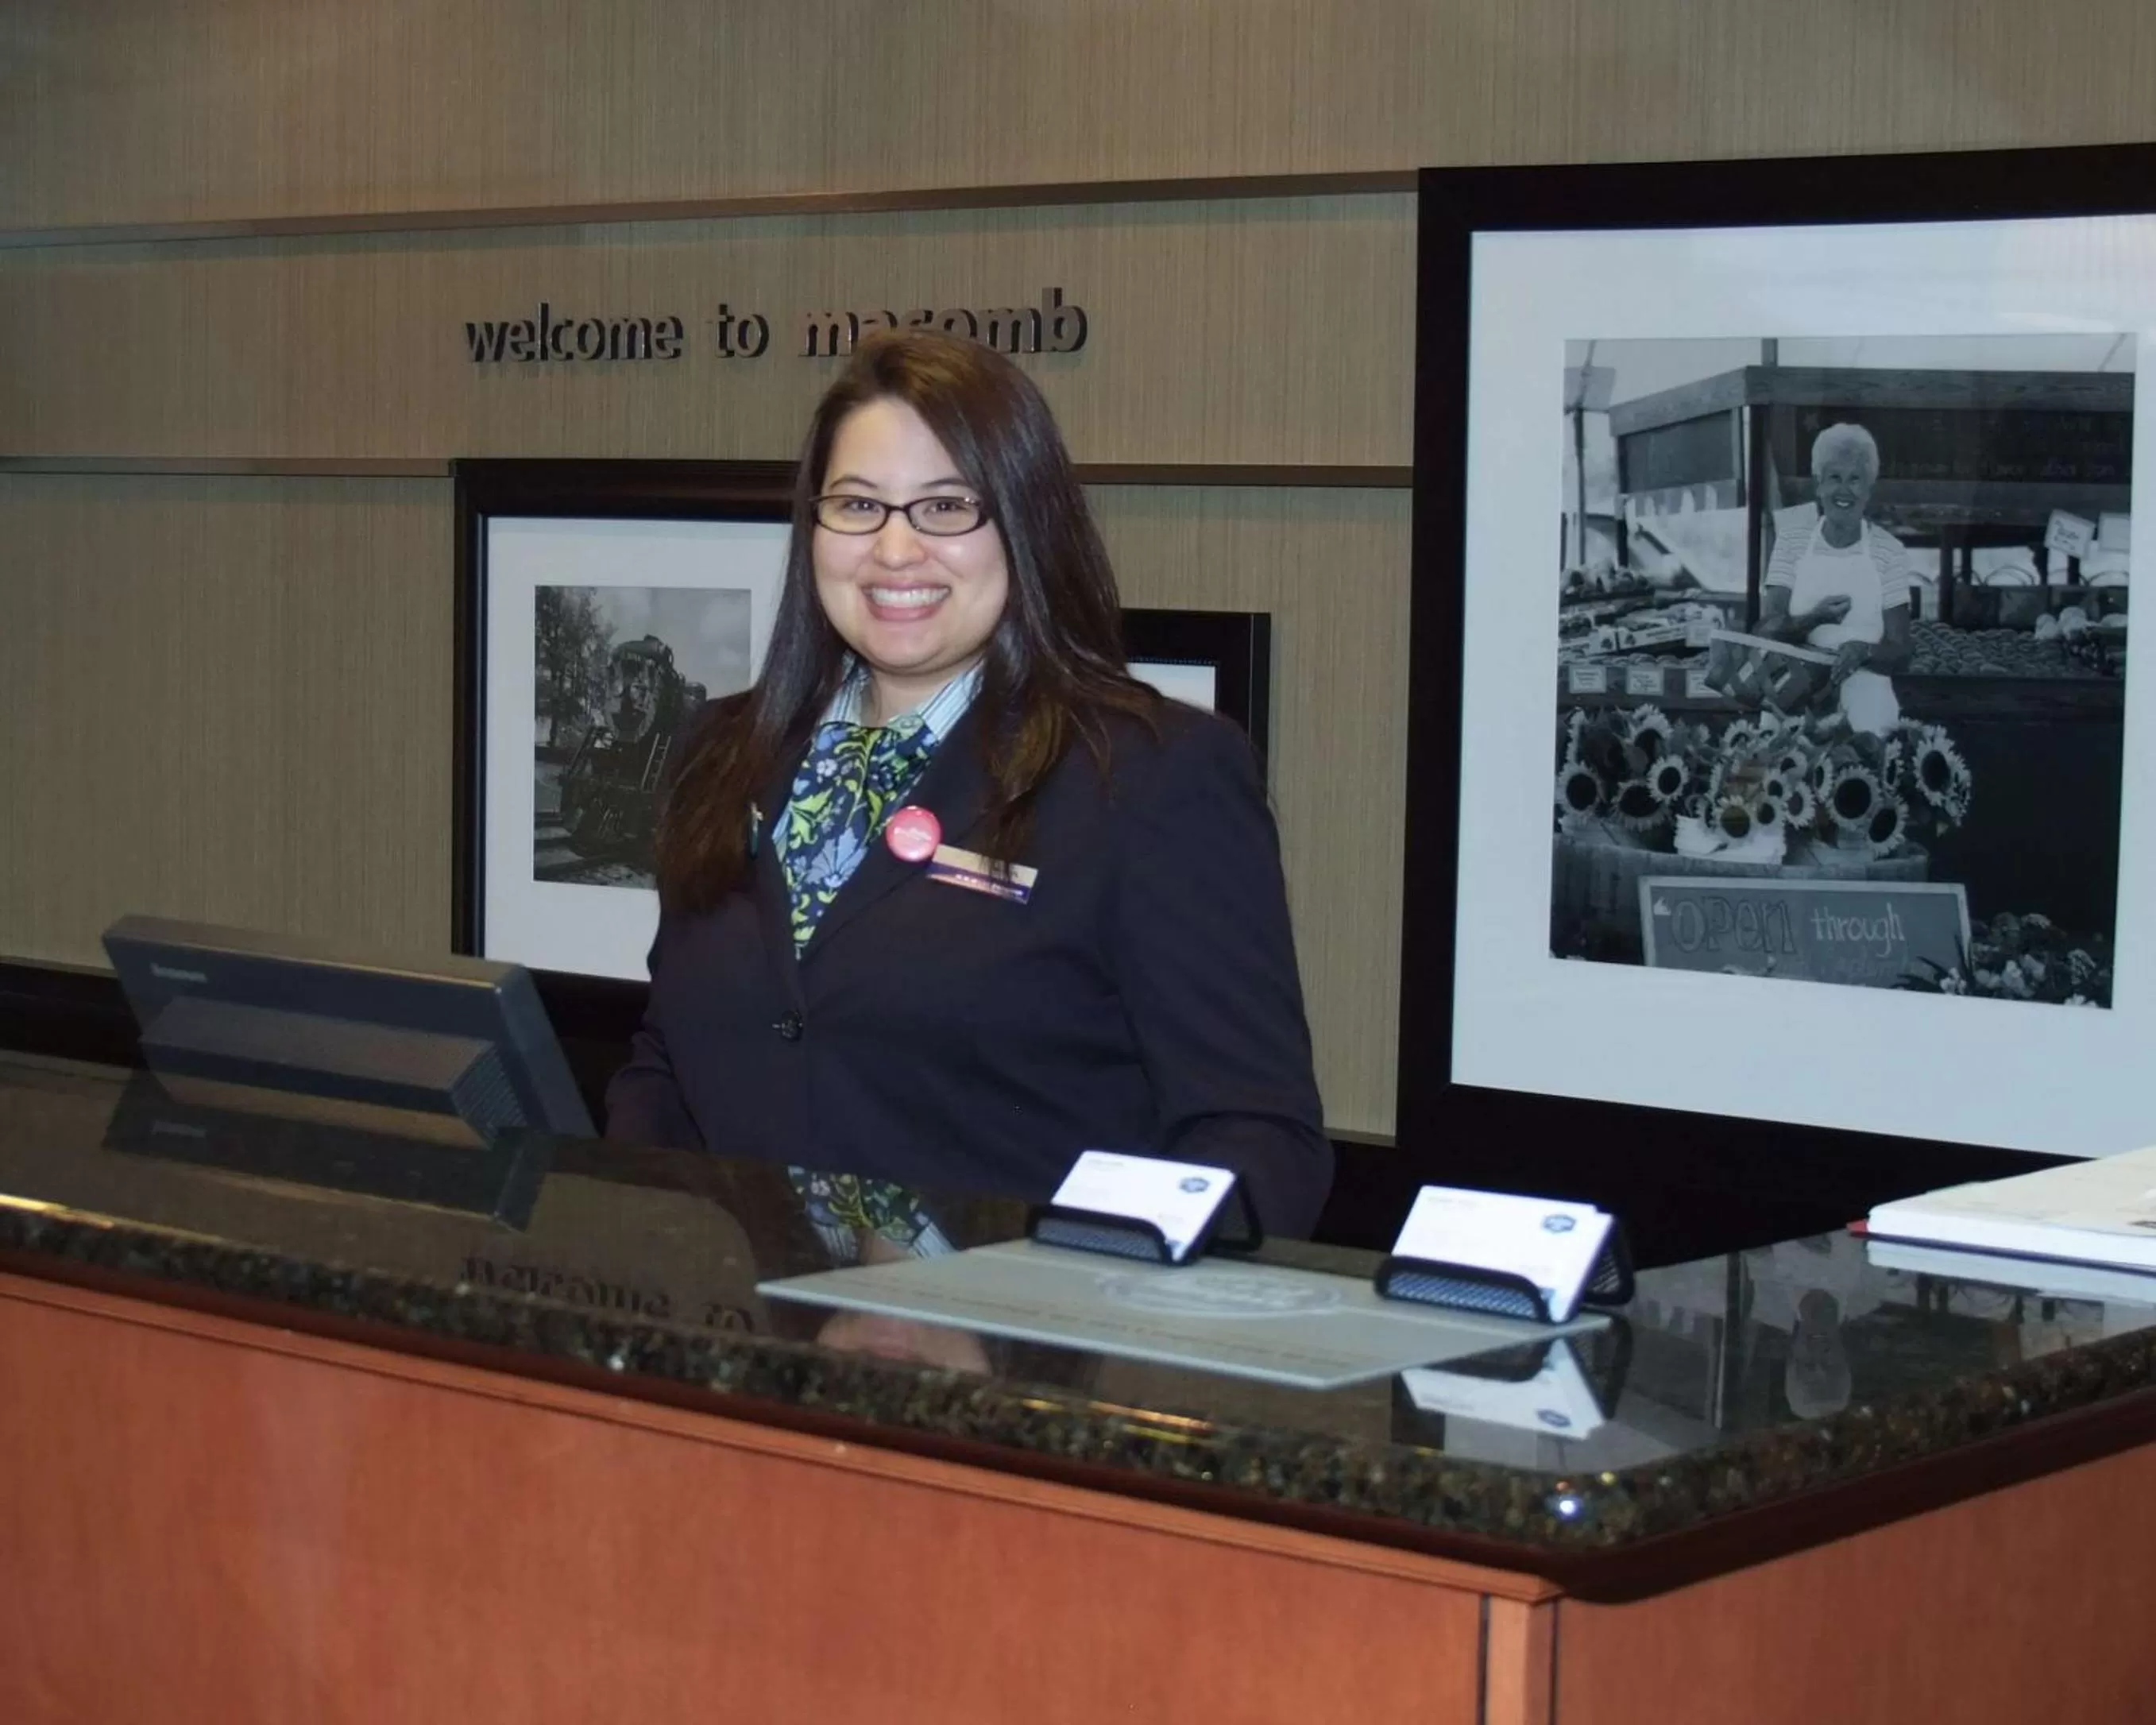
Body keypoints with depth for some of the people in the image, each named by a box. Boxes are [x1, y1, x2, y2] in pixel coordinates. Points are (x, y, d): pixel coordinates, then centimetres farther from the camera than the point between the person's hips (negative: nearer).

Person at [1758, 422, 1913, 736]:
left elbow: (1900, 652, 1)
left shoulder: (1889, 553, 1)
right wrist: (1813, 619, -21)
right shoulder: (1791, 545, 4)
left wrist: (1864, 651, -20)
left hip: (1862, 698, -1)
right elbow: (1768, 631, -3)